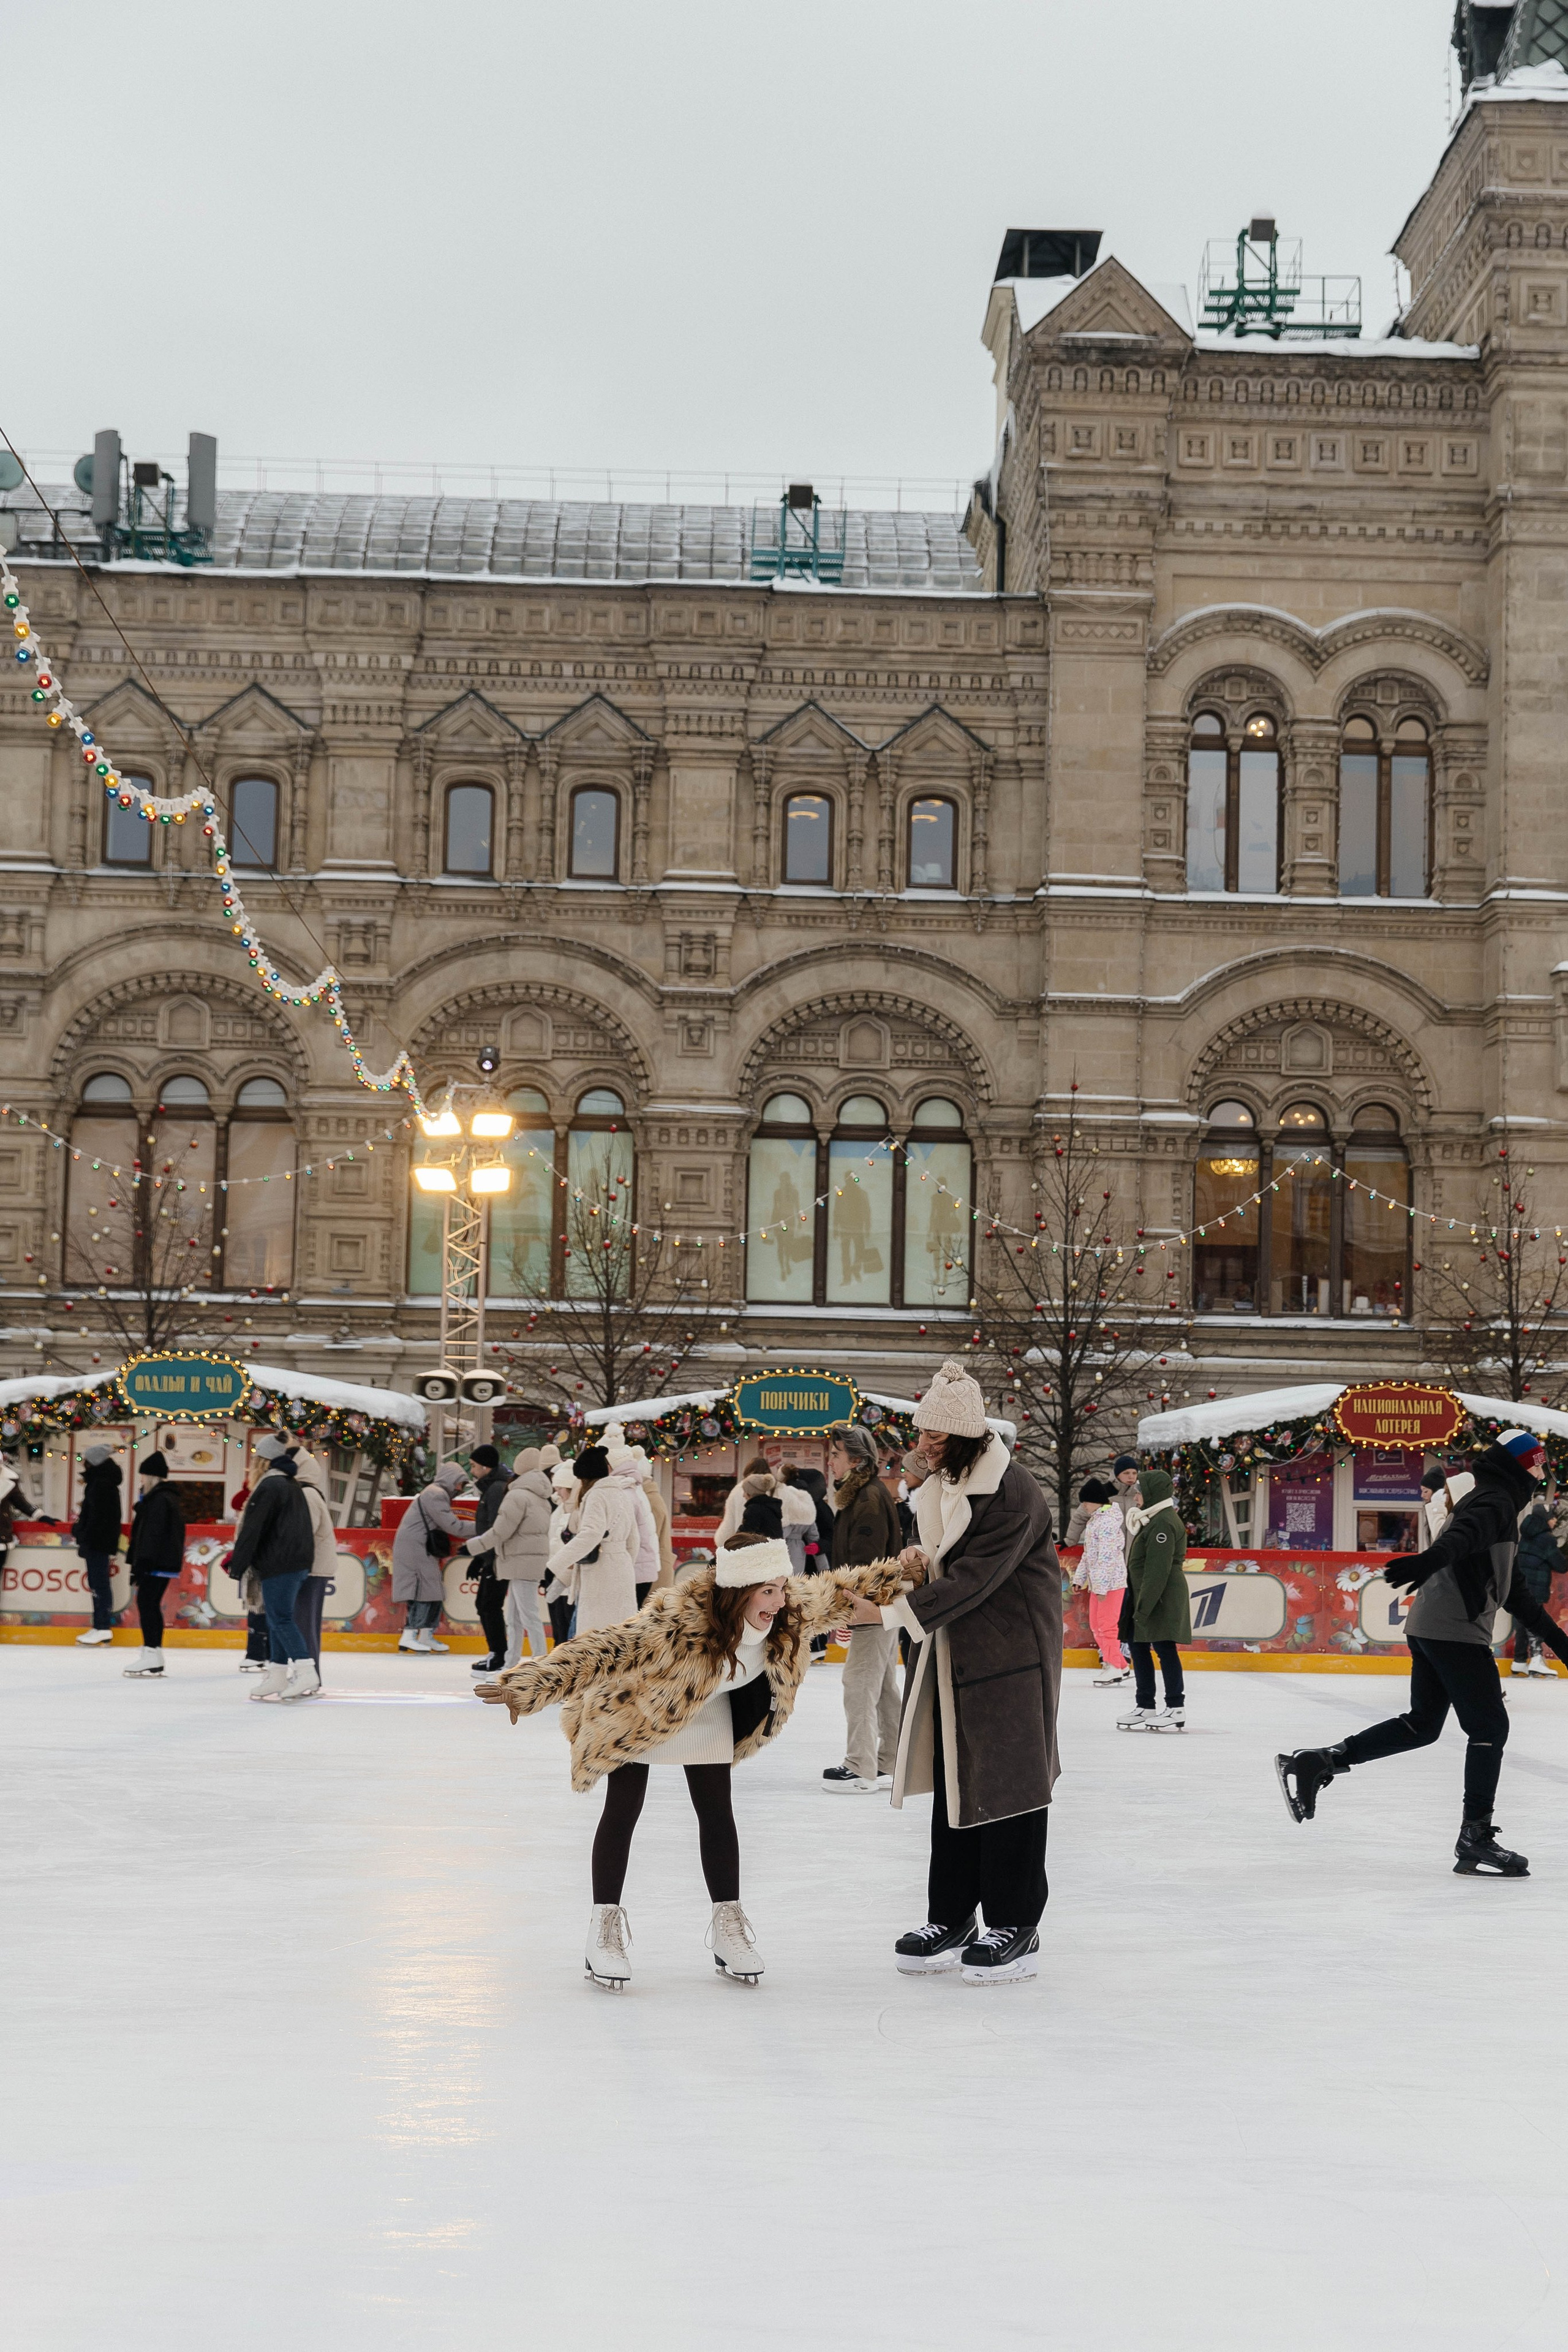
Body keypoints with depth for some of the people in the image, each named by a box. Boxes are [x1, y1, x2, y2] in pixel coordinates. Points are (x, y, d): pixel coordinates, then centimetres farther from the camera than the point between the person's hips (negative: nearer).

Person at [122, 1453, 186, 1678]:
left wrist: (139, 1568, -22)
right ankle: (154, 1656, 16)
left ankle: (151, 1655, -9)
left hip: (156, 1564, -10)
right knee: (151, 1605, 13)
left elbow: (151, 1536, -21)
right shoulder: (169, 1498, 18)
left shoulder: (158, 1500, -15)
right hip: (167, 1563, 10)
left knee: (147, 1603, -8)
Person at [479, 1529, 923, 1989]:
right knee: (623, 1811, 1)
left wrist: (896, 1576, -3)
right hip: (638, 1705, -5)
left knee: (717, 1810, 5)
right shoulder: (681, 1620, -44)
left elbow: (835, 1592, -6)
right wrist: (528, 1688, -46)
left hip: (710, 1709, 5)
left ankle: (728, 1926, 15)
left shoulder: (791, 1608, -27)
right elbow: (601, 1649, -43)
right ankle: (604, 1930, 12)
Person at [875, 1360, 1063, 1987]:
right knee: (951, 1783, 12)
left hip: (1009, 1655, -9)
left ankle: (1016, 1928, 5)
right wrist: (923, 1559, -5)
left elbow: (972, 1580, -24)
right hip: (951, 1652, 9)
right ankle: (952, 1919, 20)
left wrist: (891, 1610, -27)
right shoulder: (941, 1482, 10)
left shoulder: (1011, 1493, -19)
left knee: (1004, 1785, -4)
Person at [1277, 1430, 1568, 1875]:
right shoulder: (1496, 1501, -8)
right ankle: (1475, 1839, -4)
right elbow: (1462, 1537, -32)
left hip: (1430, 1629, 10)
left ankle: (1314, 1764, 11)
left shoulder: (1497, 1505, 25)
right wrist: (1430, 1559, -52)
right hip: (1456, 1631, -10)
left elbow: (1513, 1590, 31)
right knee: (1489, 1727, -5)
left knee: (1422, 1725, 14)